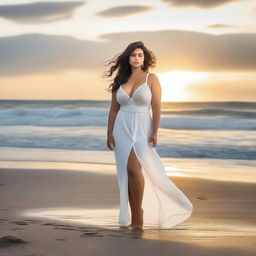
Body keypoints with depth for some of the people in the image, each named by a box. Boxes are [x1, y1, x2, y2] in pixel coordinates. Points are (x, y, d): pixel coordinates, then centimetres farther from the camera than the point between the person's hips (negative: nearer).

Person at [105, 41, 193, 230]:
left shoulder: (151, 79, 0)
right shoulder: (120, 81, 10)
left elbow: (156, 108, -5)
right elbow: (113, 109, 11)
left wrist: (155, 132, -12)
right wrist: (109, 133, 4)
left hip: (142, 129, -4)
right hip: (122, 128, 4)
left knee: (134, 168, -19)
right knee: (127, 172, 1)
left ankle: (138, 212, -5)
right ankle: (134, 218, 7)